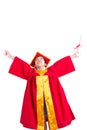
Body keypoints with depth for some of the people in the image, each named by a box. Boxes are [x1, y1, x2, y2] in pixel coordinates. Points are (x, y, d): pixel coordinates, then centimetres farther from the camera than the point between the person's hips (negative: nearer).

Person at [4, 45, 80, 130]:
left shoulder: (52, 70, 19)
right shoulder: (31, 72, 18)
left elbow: (61, 62, 19)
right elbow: (22, 64, 15)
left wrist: (73, 56, 22)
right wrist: (11, 56, 13)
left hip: (50, 96, 0)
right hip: (37, 97, 0)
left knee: (52, 115, -5)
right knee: (40, 117, -3)